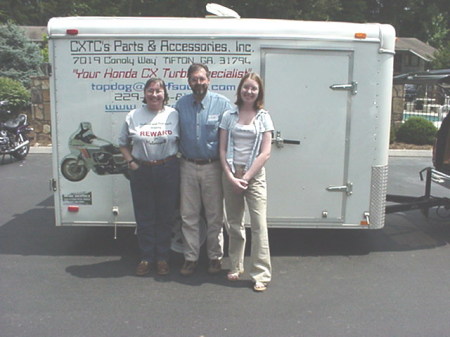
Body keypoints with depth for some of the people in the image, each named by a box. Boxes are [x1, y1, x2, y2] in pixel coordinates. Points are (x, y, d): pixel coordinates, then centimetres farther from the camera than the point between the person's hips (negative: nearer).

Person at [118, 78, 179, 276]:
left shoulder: (174, 115, 2)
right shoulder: (133, 116, 5)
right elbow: (123, 144, 12)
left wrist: (178, 160, -4)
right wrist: (131, 162, -1)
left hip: (168, 170, 0)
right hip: (141, 171, 1)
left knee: (165, 217, 8)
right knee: (144, 217, 8)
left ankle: (162, 258, 23)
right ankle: (146, 258, 22)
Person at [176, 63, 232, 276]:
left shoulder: (222, 103, -6)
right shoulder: (181, 104, 3)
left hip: (213, 166, -2)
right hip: (188, 166, 3)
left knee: (215, 215, 8)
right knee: (189, 215, 9)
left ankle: (215, 257, 23)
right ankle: (190, 258, 22)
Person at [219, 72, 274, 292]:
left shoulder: (263, 118, 1)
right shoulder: (229, 116, 6)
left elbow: (265, 152, -5)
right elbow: (222, 149, 2)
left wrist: (246, 177, -11)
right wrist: (231, 176, -8)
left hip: (254, 175, -2)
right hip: (231, 174, 2)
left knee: (258, 224, -6)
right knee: (234, 223, 11)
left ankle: (261, 274, 1)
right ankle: (236, 267, 26)